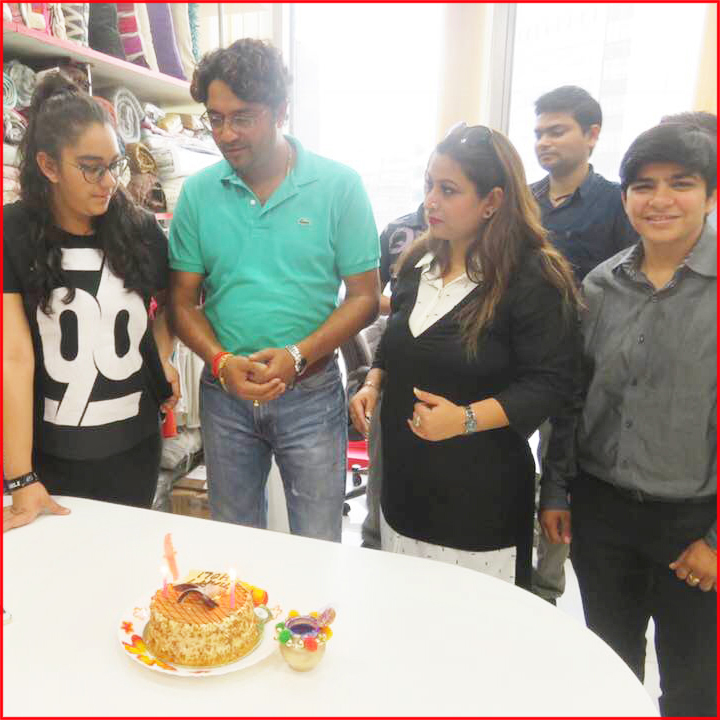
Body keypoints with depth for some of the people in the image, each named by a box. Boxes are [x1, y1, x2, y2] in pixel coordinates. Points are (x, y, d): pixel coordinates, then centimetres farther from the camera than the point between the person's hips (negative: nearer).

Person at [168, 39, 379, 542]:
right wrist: (221, 361, -15)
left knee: (318, 552, 10)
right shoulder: (198, 193, 0)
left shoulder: (340, 186, -7)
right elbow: (183, 300, 2)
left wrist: (296, 356, -19)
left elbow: (364, 297, -7)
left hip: (311, 392, -2)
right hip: (224, 392, 3)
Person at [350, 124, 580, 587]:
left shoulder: (534, 278, -14)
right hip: (405, 480, 6)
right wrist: (373, 385, 3)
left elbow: (549, 384, -16)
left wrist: (466, 419, -27)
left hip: (480, 496, -6)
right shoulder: (418, 263, 7)